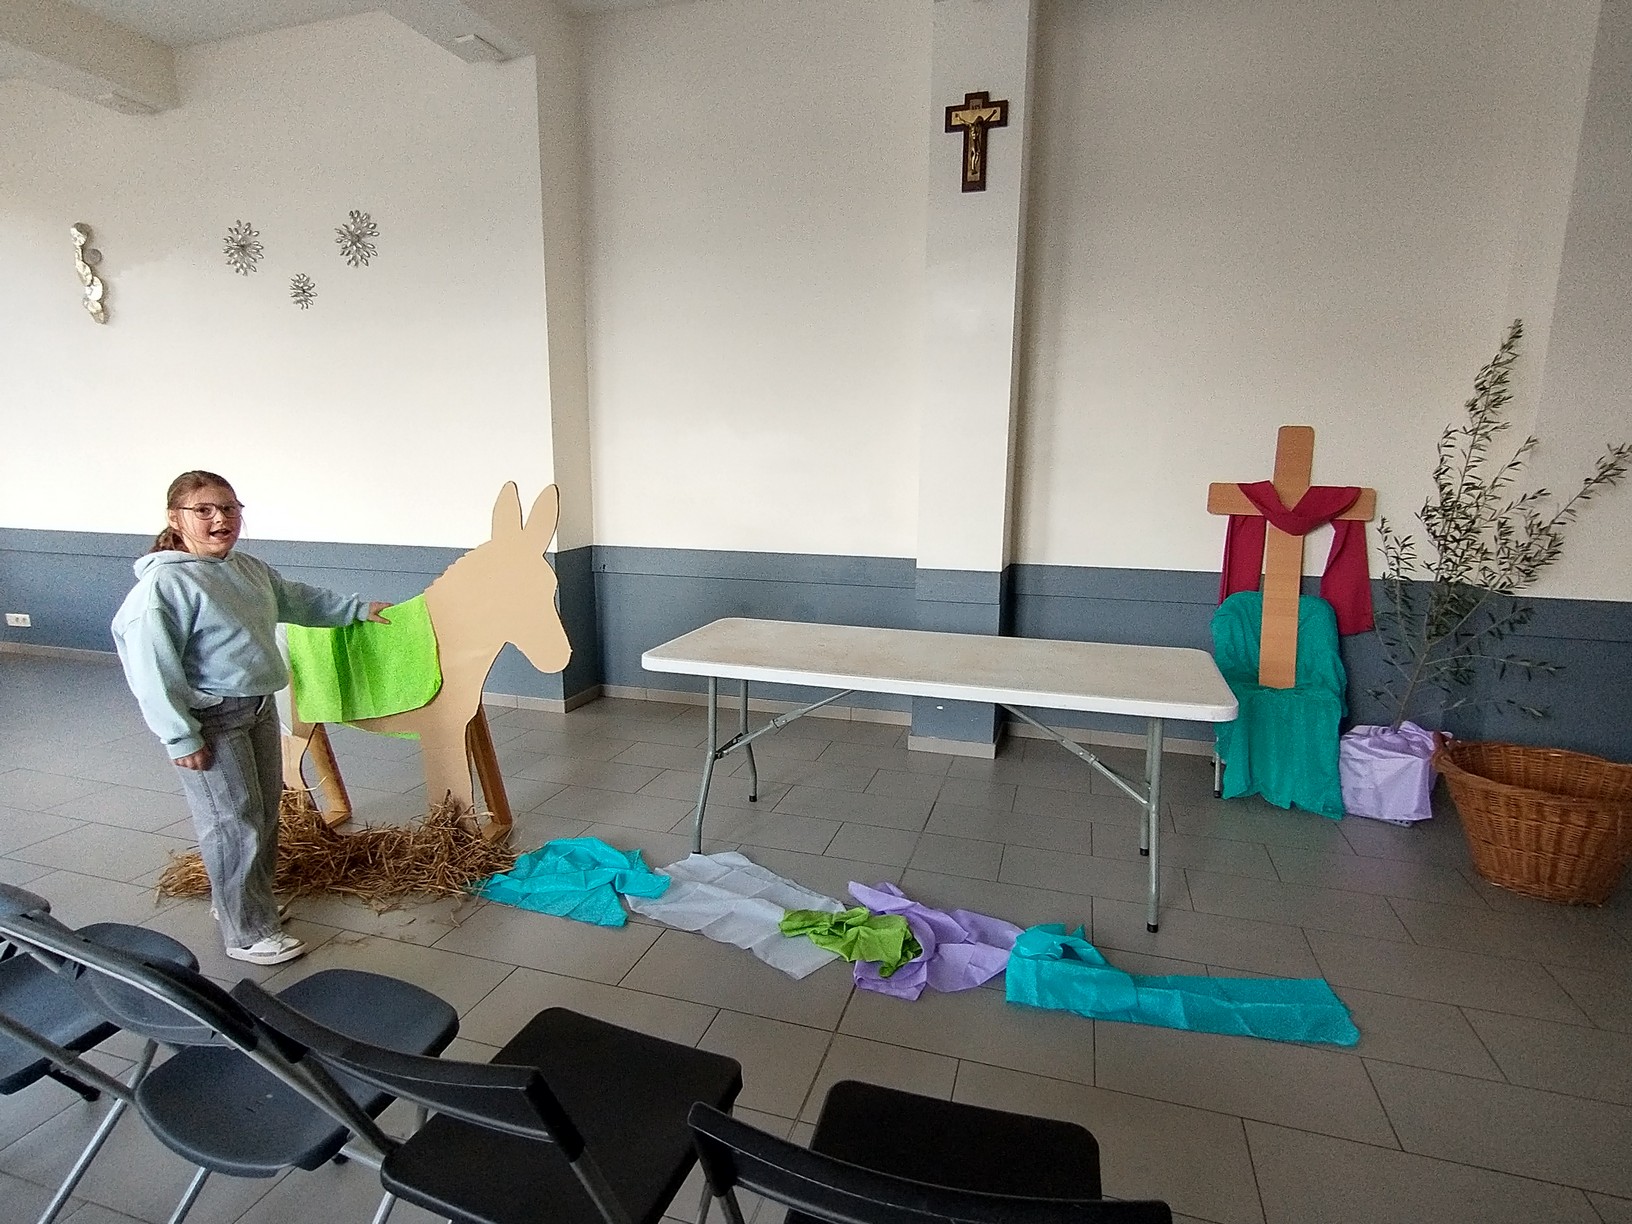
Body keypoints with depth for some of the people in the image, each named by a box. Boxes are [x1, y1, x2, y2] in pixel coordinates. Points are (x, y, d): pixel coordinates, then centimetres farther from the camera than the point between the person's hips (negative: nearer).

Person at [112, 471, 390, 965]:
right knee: (234, 822, 0)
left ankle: (244, 899, 39)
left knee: (265, 810, 19)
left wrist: (358, 607, 26)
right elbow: (151, 667, -22)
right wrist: (180, 737, -21)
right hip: (210, 719, -9)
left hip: (259, 706, 9)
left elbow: (297, 599, 23)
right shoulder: (165, 583, -20)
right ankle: (248, 933, 14)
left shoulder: (249, 568, 5)